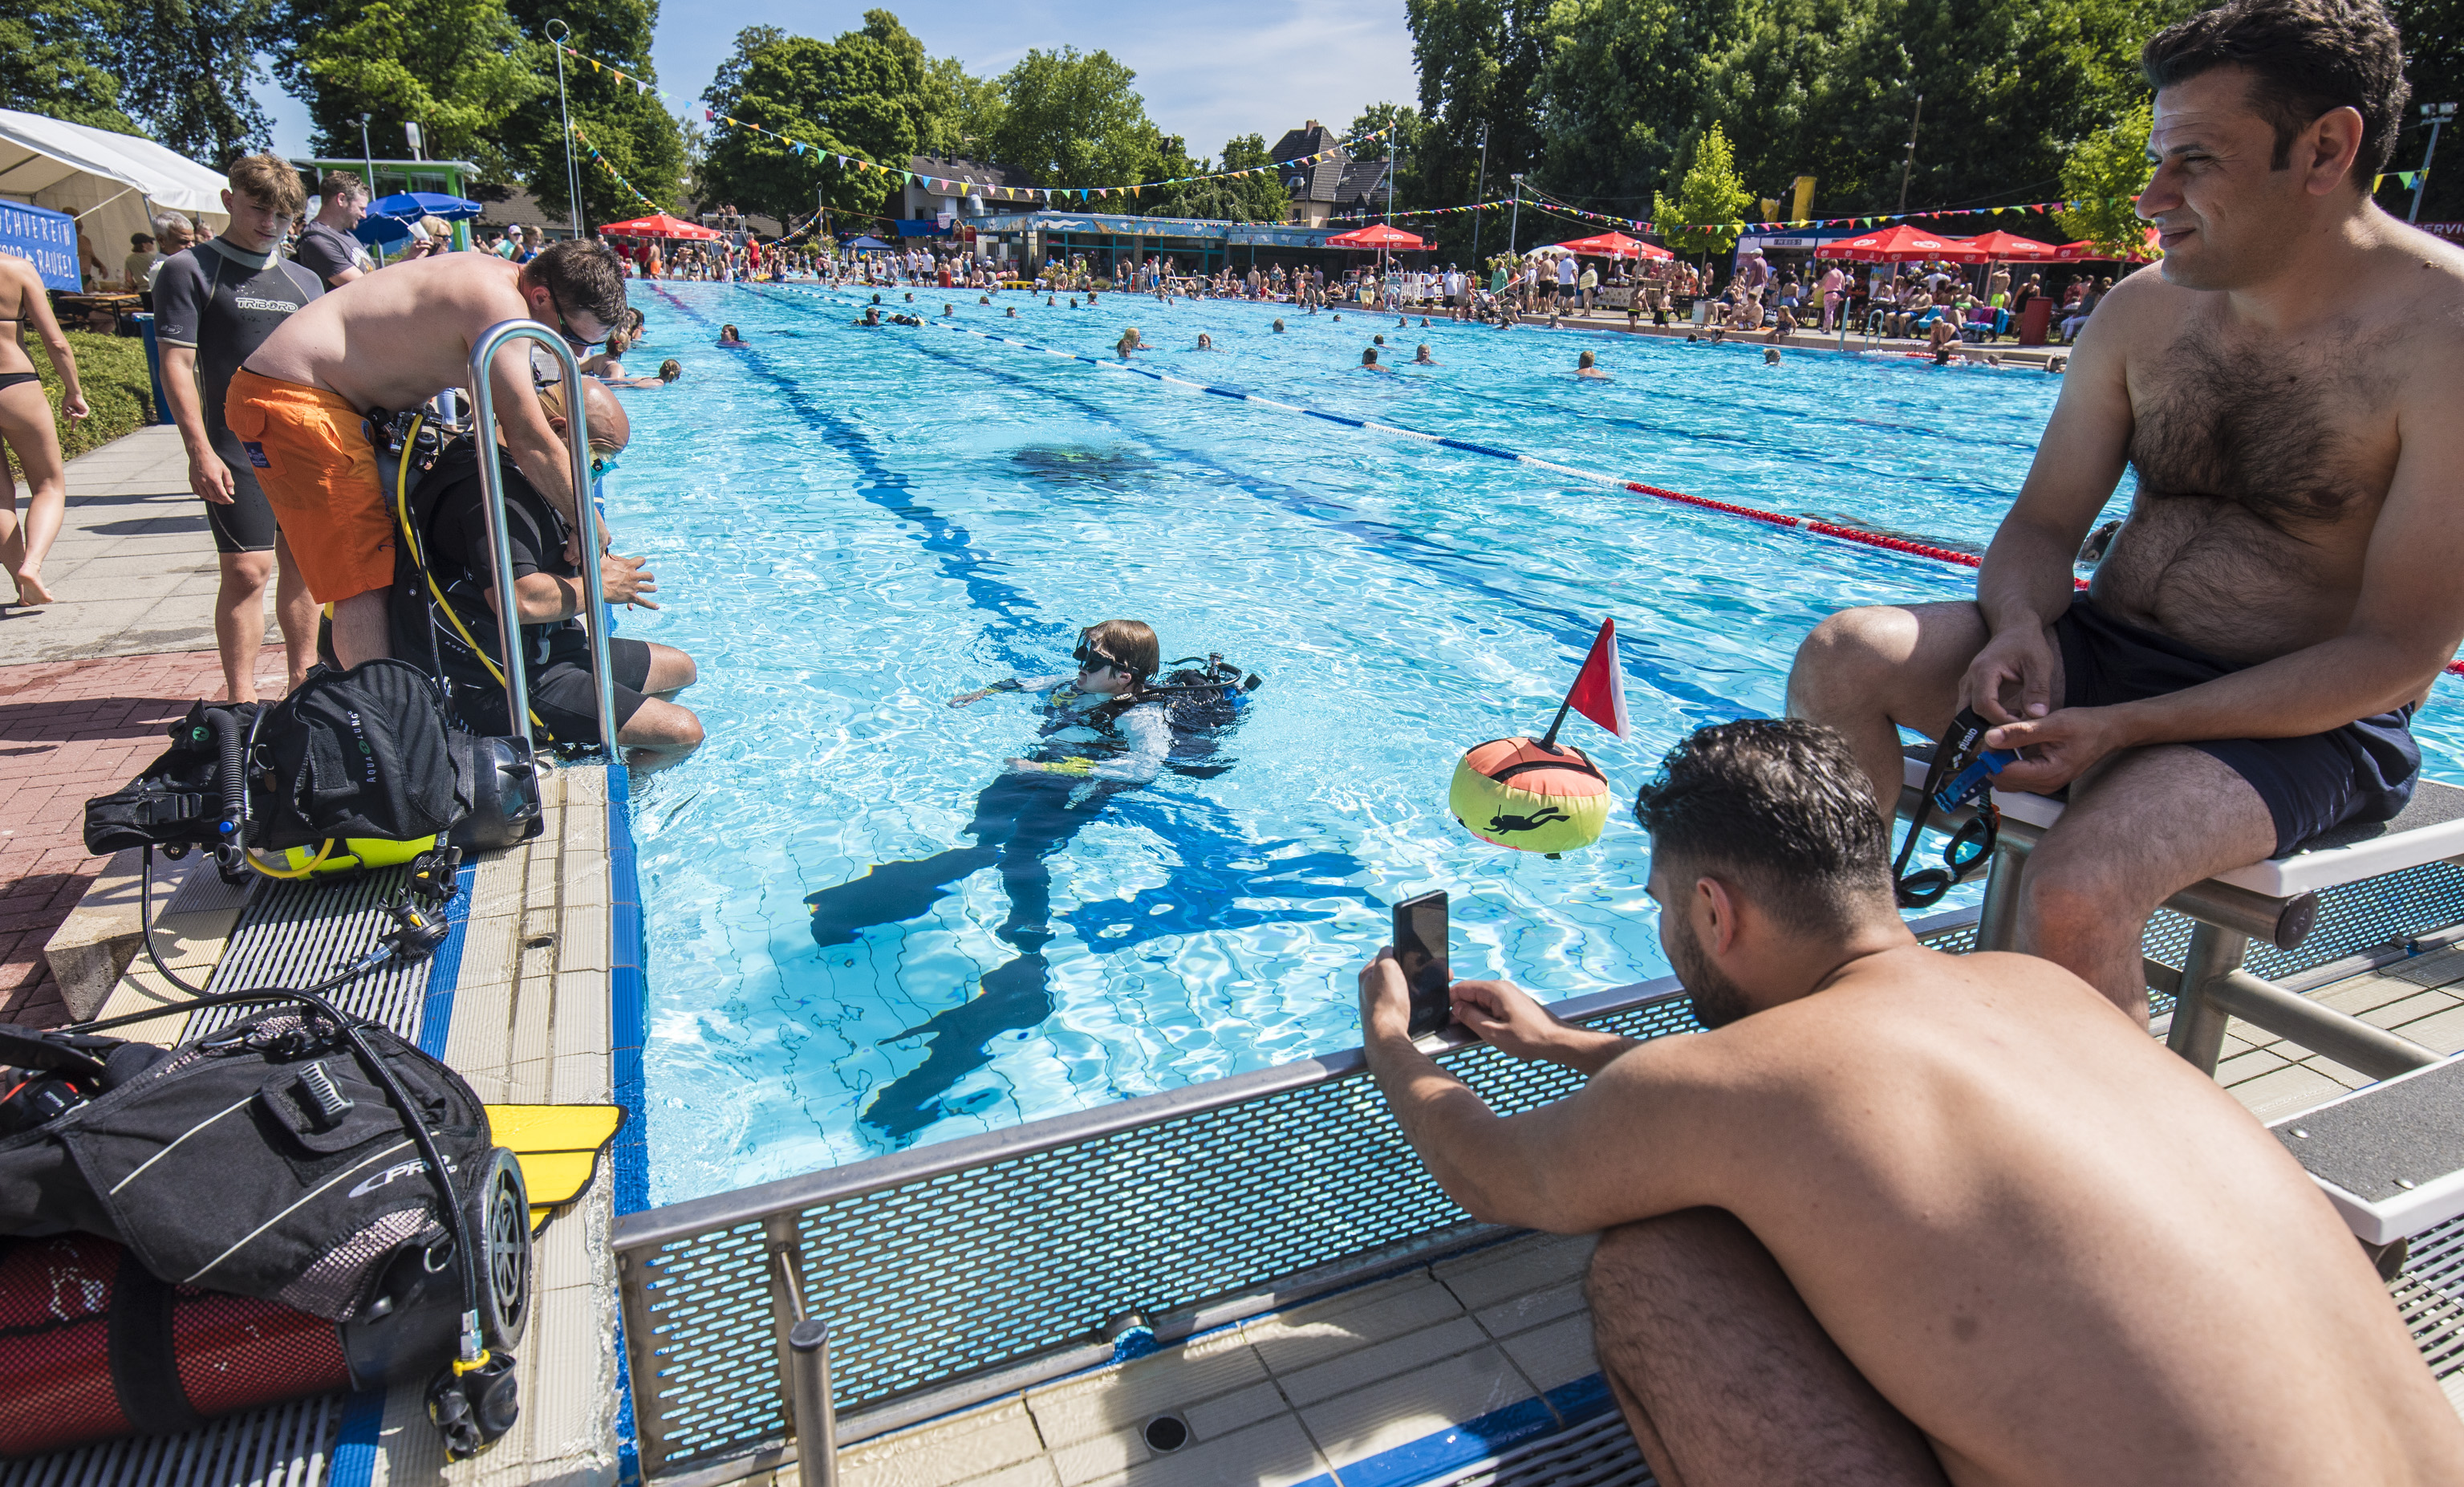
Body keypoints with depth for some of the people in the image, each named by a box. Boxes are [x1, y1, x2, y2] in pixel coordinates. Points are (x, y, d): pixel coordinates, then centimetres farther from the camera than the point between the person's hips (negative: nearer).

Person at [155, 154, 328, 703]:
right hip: (238, 447, -5)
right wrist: (200, 451, -16)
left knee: (303, 565, 8)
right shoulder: (189, 270, 1)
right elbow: (177, 365, -6)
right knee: (247, 570, -9)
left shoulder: (304, 280, 17)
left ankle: (302, 679, 19)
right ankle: (241, 701, -3)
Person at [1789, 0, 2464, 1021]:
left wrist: (2124, 729, -25)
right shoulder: (2143, 310, 2)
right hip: (2104, 651, 6)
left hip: (2305, 723, -5)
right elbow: (2043, 524, 7)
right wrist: (2023, 626, -18)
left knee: (2076, 889, -33)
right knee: (1843, 654, -17)